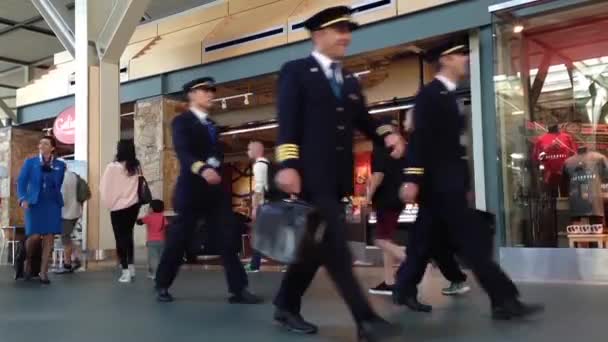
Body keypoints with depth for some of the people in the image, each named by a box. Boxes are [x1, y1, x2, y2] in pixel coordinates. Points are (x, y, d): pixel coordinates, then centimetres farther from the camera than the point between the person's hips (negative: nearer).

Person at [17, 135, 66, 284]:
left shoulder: (60, 165, 9)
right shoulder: (30, 162, 7)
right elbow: (21, 182, 2)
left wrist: (59, 200, 5)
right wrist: (23, 199, -11)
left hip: (52, 205, 1)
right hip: (34, 204, -1)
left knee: (49, 238, -2)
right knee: (34, 236, -11)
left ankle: (43, 272, 4)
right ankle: (28, 261, 20)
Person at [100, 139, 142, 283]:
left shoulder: (113, 167, -13)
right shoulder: (136, 167, 0)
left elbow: (105, 188, -8)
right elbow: (139, 187, 6)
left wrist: (109, 203, 4)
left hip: (118, 207, -4)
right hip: (133, 205, 4)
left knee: (120, 237, 3)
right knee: (128, 235, 18)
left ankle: (126, 270, -1)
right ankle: (131, 267, 20)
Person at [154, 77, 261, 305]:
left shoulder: (211, 124, 20)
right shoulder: (181, 121, -3)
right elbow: (182, 152, -21)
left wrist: (215, 167, 1)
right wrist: (202, 169, -37)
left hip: (215, 189, 6)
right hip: (192, 189, -6)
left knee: (229, 239, -3)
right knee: (179, 239, 2)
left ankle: (238, 290, -2)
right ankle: (162, 286, 19)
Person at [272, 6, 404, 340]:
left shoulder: (350, 81, 21)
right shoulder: (295, 72, 1)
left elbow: (362, 120, 19)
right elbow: (287, 123, -9)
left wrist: (387, 134, -2)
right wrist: (288, 165, -20)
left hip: (337, 177, 7)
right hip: (310, 175, -7)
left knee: (318, 246, 10)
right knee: (335, 248, -9)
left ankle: (286, 307, 24)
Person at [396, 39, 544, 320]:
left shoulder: (449, 96, 20)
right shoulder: (430, 94, -8)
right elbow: (419, 138, -17)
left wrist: (464, 184, 19)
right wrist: (411, 179, -23)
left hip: (448, 182, 10)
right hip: (438, 182, -10)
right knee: (474, 240, -10)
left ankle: (403, 290, 21)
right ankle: (504, 301, -8)